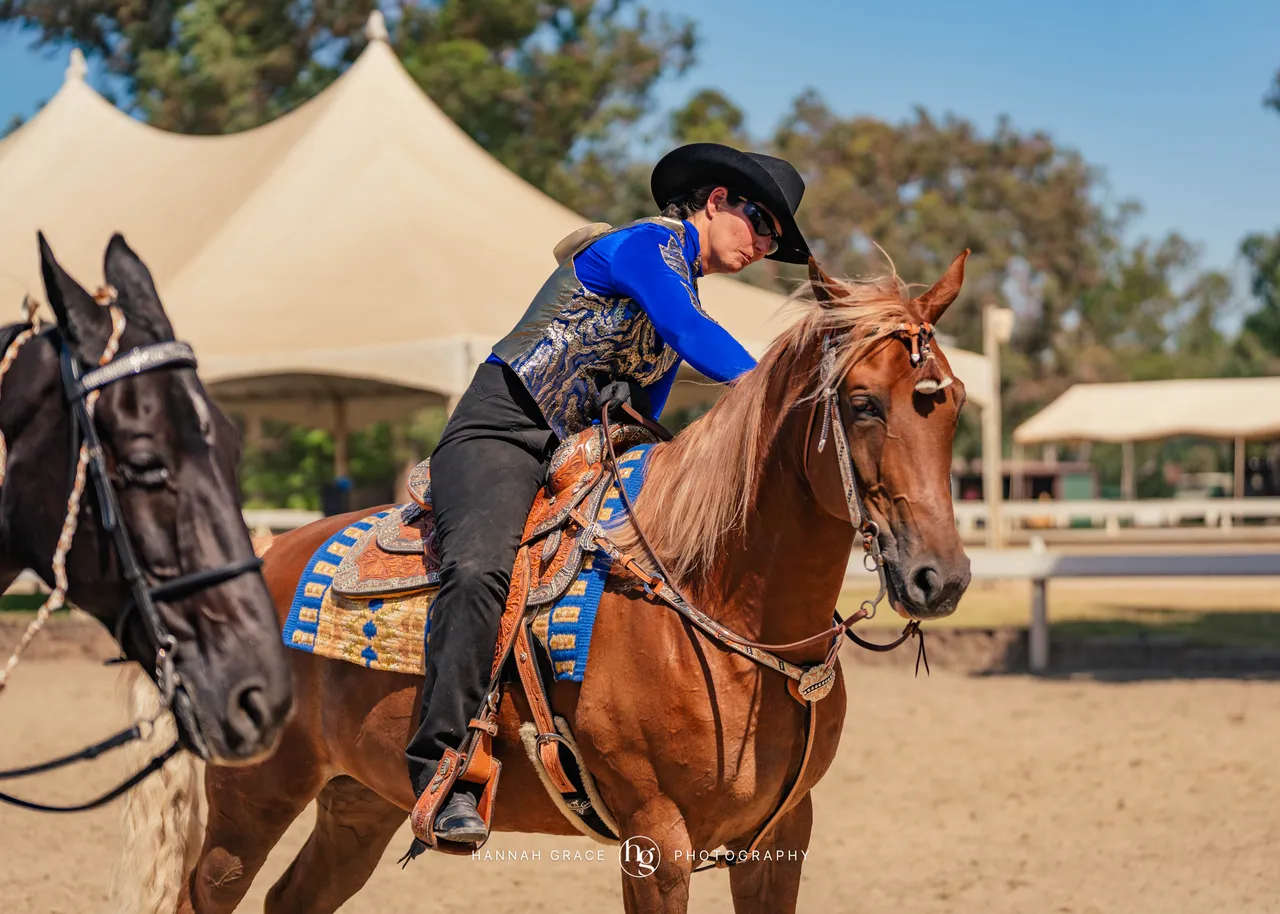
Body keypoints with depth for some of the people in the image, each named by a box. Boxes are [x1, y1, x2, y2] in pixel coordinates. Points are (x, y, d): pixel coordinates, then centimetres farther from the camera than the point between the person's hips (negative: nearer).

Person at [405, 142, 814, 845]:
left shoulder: (684, 289, 23)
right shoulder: (647, 244, -5)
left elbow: (641, 417, 22)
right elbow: (691, 333, -23)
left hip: (578, 453, 10)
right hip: (500, 432, -10)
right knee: (480, 570, -33)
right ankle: (442, 767, -37)